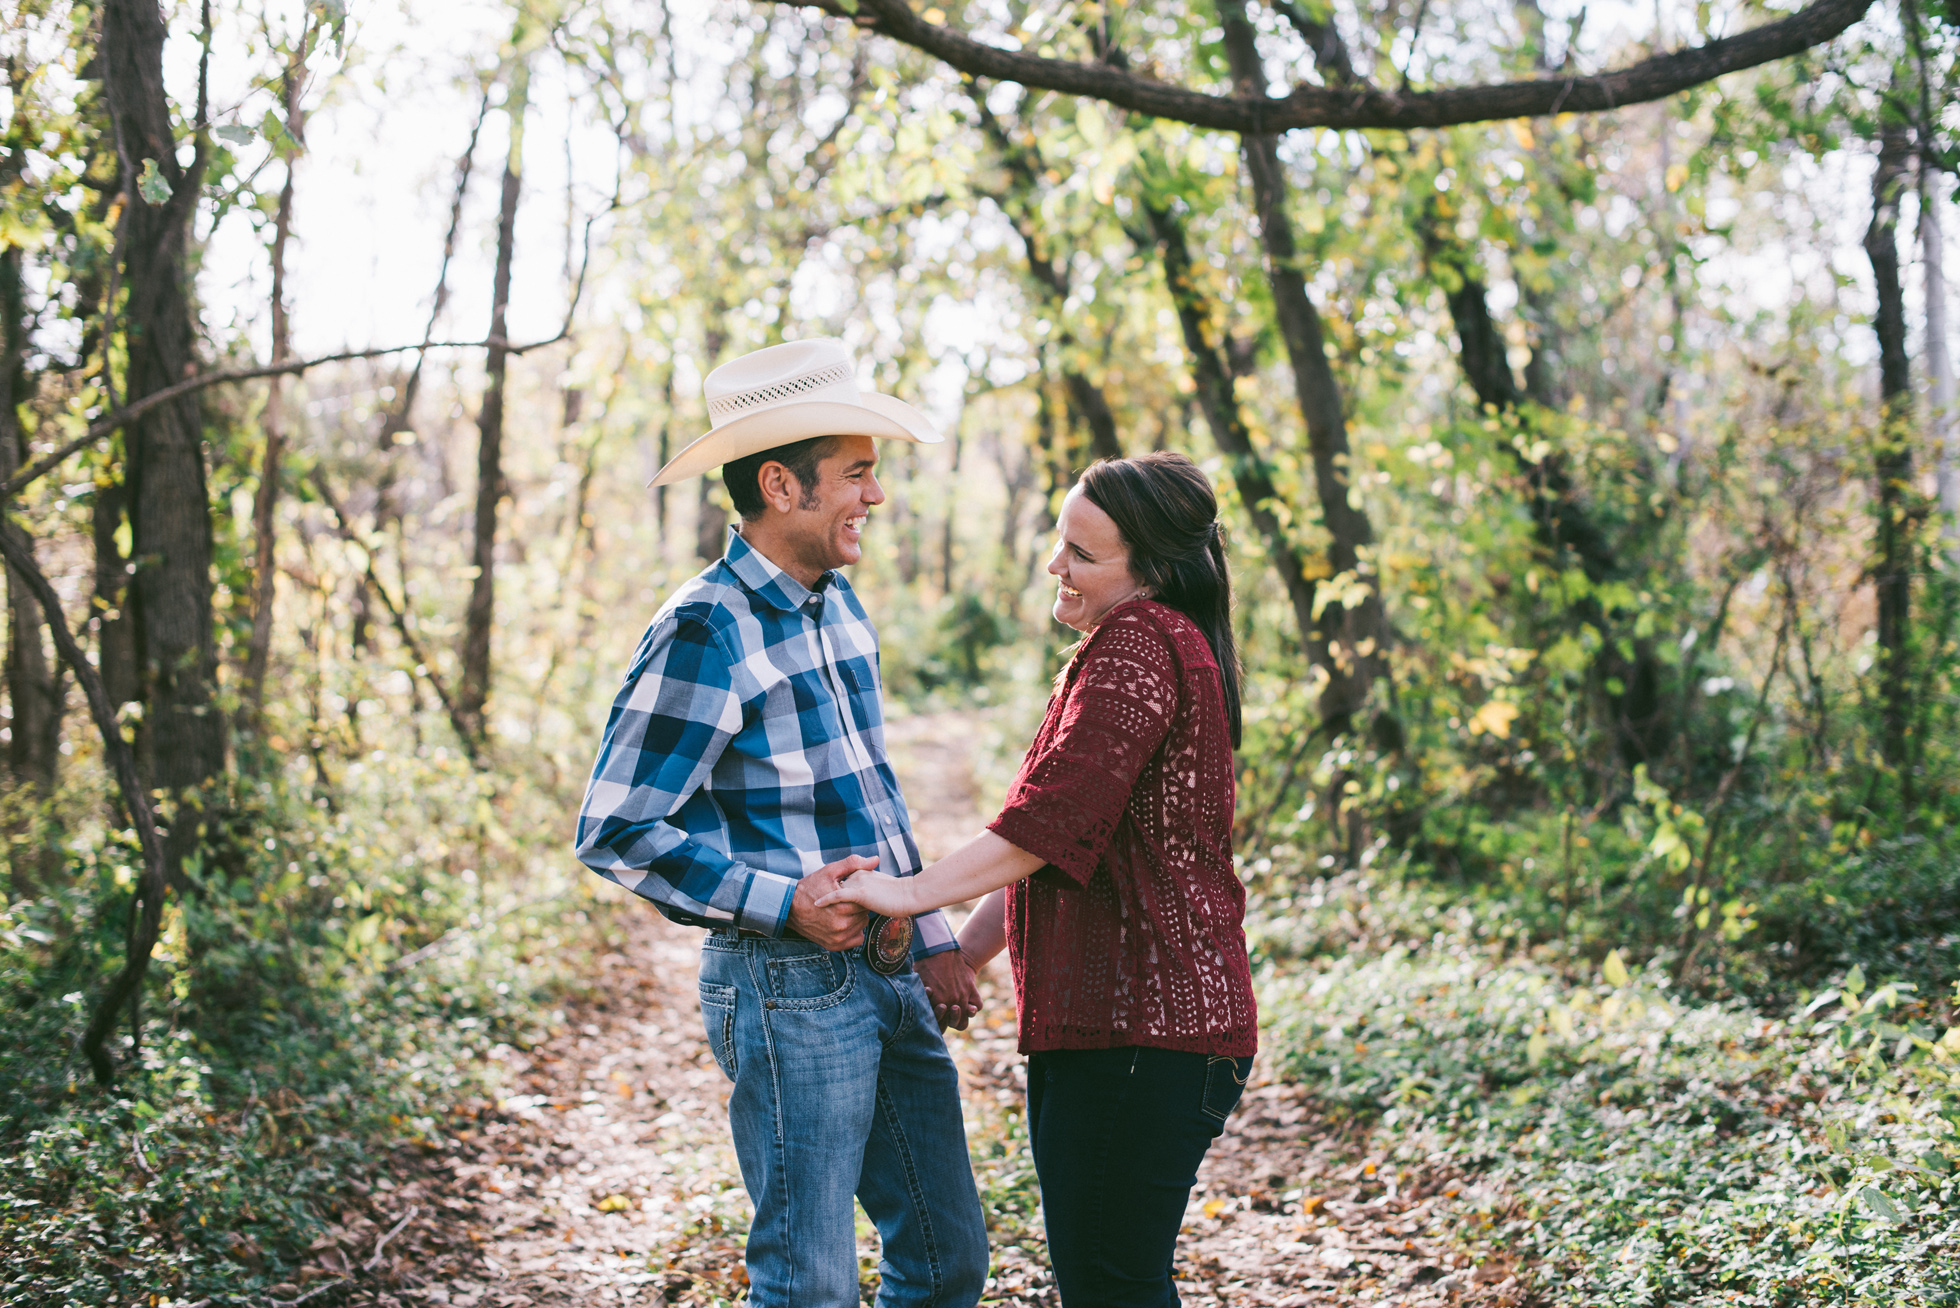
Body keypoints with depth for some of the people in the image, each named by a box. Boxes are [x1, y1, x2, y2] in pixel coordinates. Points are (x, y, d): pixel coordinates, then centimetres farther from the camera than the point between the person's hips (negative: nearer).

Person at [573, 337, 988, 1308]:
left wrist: (932, 937, 13)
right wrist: (784, 903, -21)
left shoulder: (838, 606, 12)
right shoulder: (704, 631, -15)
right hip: (787, 987, -8)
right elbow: (614, 833, -16)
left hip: (887, 976, 8)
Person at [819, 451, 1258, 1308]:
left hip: (1141, 1025, -11)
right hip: (1089, 1016, 11)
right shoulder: (1153, 646, 23)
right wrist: (959, 958, 22)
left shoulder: (1140, 643, -12)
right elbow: (1052, 848, 25)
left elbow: (1057, 812, -22)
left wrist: (915, 892, -19)